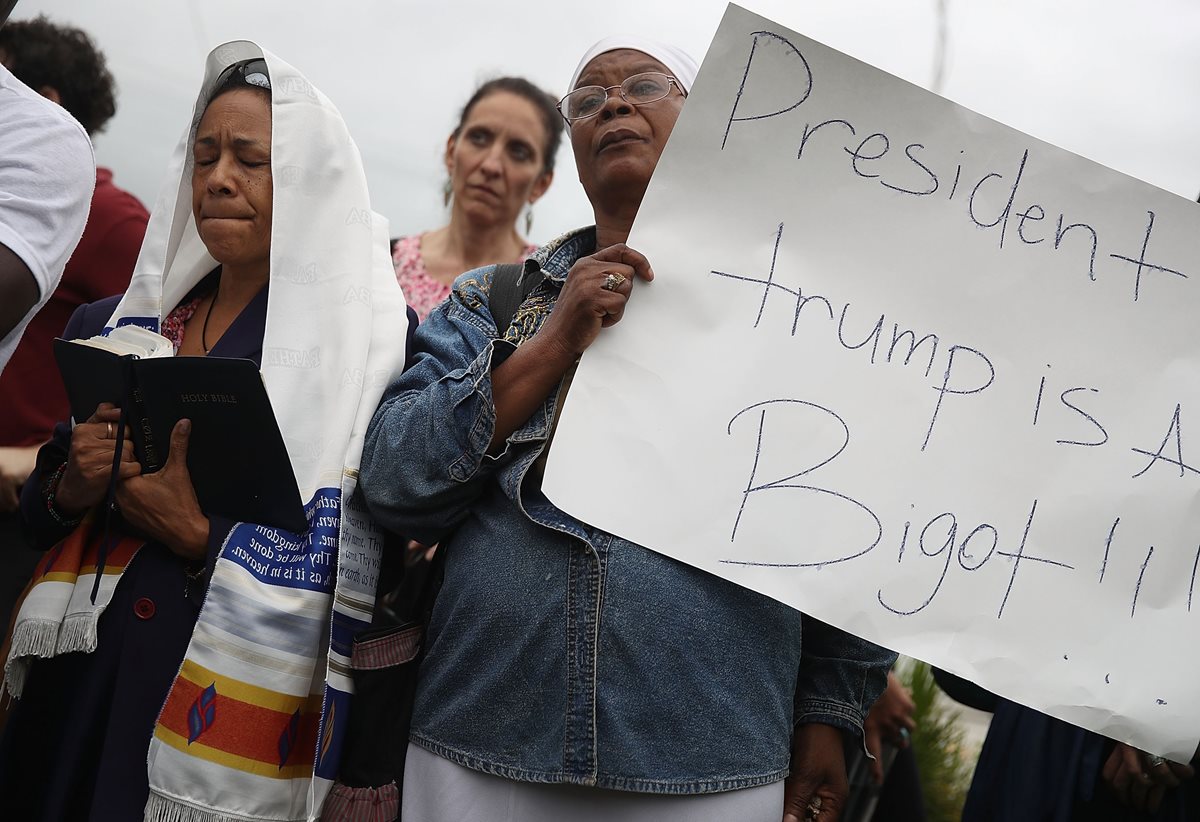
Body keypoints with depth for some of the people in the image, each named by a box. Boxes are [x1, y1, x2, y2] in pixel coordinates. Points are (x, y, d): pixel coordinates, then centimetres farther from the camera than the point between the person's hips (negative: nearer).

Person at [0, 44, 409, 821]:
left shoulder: (358, 332, -9)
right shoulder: (127, 321, 9)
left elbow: (364, 561, -15)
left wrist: (199, 534, -20)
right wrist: (68, 490, -6)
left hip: (228, 693, -5)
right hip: (80, 680, 5)